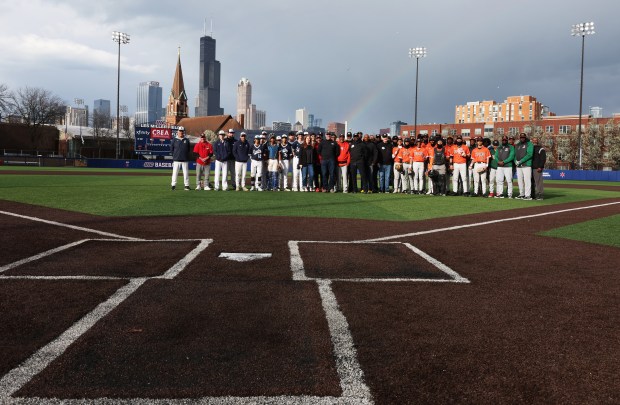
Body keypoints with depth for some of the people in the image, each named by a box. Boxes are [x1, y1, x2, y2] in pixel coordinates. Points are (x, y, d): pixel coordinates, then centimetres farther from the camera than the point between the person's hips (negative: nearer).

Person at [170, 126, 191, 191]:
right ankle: (173, 185, 4)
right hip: (176, 159, -1)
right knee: (175, 172, -1)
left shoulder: (186, 140, 10)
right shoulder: (174, 140, 5)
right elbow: (171, 149, 8)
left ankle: (187, 185, 6)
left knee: (186, 173, 2)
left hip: (185, 159, 1)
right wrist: (175, 155, 4)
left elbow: (188, 149, 14)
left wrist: (186, 155, 6)